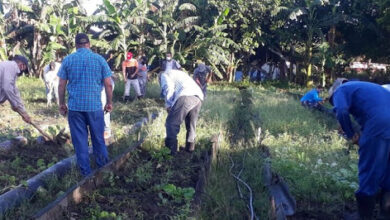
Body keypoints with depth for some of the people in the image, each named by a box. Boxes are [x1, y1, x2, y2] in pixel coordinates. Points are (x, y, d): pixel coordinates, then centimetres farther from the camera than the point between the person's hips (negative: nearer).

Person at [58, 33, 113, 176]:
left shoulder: (68, 60, 2)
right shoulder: (99, 59, 0)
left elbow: (61, 85, 2)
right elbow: (108, 85, -1)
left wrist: (62, 104, 12)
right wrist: (109, 103, 10)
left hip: (75, 106, 0)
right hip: (95, 106, 0)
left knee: (80, 141, 7)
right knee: (98, 139, 12)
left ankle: (85, 173, 12)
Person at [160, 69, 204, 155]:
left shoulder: (165, 74, 20)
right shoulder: (179, 73, 41)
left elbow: (169, 87, -2)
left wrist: (168, 104, 8)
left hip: (186, 96, -7)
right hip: (198, 97, 7)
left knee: (171, 123, 2)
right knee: (191, 125, 21)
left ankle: (170, 151, -1)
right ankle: (190, 149, 26)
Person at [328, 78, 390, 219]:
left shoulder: (340, 90, 12)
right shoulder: (367, 87, 35)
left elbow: (341, 111, -10)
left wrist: (351, 135, 4)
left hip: (378, 127, -7)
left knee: (369, 175, 5)